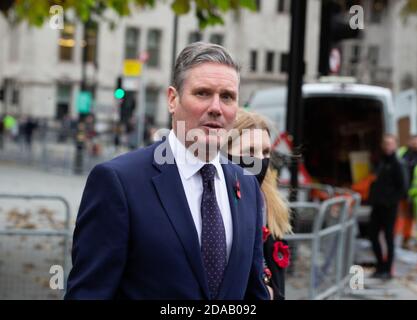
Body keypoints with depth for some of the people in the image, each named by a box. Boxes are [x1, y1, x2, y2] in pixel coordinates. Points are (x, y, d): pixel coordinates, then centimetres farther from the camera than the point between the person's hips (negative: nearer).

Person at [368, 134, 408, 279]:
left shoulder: (397, 165, -9)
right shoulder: (380, 163, 12)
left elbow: (403, 187, -12)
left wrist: (392, 200, -15)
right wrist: (372, 198, 10)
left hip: (389, 207, -7)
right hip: (377, 206, 7)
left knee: (388, 237, 0)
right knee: (373, 234, 9)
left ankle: (388, 270, 8)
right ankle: (380, 266, 22)